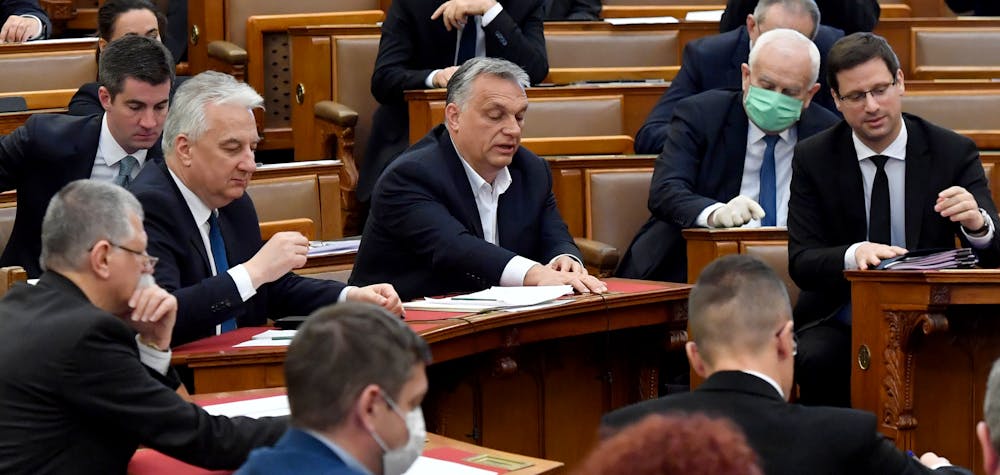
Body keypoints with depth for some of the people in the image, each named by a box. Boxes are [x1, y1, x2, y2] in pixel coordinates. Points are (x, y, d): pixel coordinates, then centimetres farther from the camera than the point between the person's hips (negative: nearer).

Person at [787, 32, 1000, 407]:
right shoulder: (813, 158, 2)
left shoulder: (954, 152, 1)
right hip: (842, 317, 0)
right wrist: (854, 254, -28)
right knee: (817, 360, -32)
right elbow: (801, 264, -6)